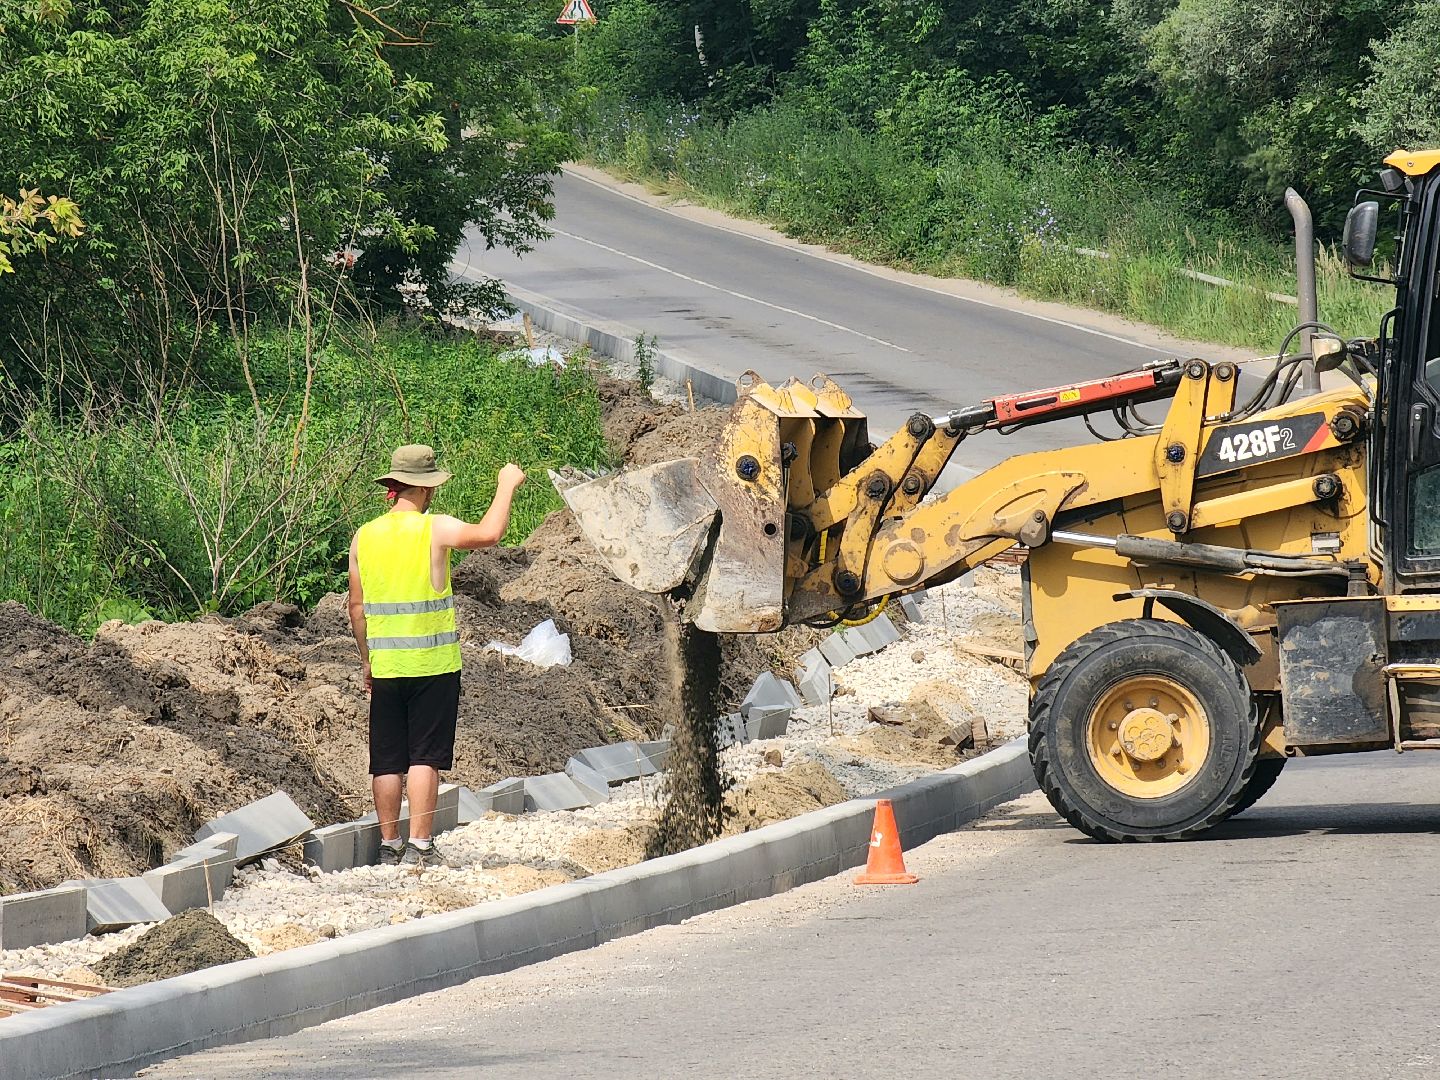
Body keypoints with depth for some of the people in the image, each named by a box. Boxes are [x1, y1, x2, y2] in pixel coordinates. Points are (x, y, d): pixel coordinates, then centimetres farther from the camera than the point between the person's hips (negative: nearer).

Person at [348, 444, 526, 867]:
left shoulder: (364, 537, 5)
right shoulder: (434, 529, -11)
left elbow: (357, 606, 9)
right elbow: (489, 533, -20)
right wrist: (506, 485, -5)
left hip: (385, 667, 4)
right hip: (433, 666, -4)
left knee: (387, 761, 8)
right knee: (425, 757, 0)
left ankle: (389, 846, 11)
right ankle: (419, 845, -2)